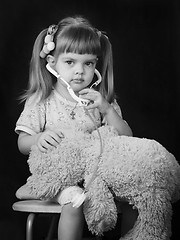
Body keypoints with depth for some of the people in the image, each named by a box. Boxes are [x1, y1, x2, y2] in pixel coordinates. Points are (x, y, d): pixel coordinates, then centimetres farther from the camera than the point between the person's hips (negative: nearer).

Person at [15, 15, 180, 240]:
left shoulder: (102, 101, 8)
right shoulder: (41, 101, 1)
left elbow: (126, 139, 2)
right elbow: (22, 143, 2)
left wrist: (107, 109, -12)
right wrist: (40, 139, -21)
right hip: (57, 172, -3)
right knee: (74, 200, -32)